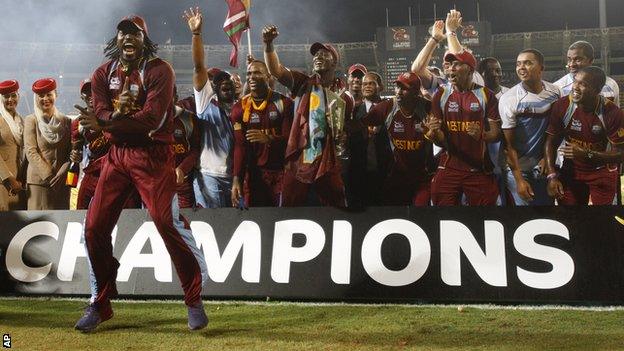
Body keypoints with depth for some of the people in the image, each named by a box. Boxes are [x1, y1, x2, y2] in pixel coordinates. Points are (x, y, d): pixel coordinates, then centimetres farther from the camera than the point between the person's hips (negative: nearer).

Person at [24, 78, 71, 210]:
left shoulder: (65, 121, 9)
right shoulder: (31, 120, 2)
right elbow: (31, 152, -5)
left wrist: (62, 173, -10)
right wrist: (48, 176, -12)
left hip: (62, 180, 3)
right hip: (38, 180, -2)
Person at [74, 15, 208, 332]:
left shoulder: (159, 70, -8)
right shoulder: (103, 74, 9)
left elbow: (152, 120, -21)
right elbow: (102, 118, -4)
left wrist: (107, 121, -27)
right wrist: (125, 116, -25)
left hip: (152, 155, -5)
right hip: (117, 154, 6)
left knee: (168, 221, -15)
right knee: (94, 227, 3)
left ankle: (194, 299, 1)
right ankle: (101, 304, 20)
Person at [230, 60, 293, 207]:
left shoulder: (284, 103, -1)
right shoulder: (240, 107, 3)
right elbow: (240, 146, -3)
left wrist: (268, 139, -26)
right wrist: (237, 178, -14)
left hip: (281, 171, -1)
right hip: (254, 173, 1)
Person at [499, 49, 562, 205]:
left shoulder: (555, 92, 0)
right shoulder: (509, 99, -12)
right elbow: (509, 144, -11)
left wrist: (547, 157, -1)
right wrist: (519, 180, -13)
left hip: (544, 166, 4)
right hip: (518, 169, -3)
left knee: (548, 202, 9)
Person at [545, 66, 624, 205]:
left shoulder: (613, 113, -21)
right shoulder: (562, 106, -16)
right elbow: (551, 142, -8)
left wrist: (586, 155, -32)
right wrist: (552, 176, -18)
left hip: (603, 173, -1)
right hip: (571, 171, 2)